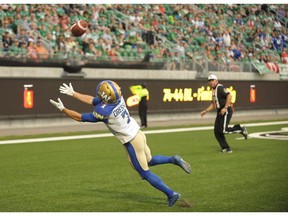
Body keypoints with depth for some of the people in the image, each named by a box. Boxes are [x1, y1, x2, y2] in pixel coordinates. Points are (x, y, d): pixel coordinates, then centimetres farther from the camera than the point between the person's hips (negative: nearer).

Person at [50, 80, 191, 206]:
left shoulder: (103, 112, -28)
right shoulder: (117, 97, -8)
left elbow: (80, 118, -14)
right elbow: (92, 100, 7)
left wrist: (62, 109, -4)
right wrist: (72, 93, 11)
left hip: (131, 142, -8)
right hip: (138, 133, 8)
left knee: (145, 173, 7)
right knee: (148, 161, 31)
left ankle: (171, 194, 10)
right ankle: (174, 160, 17)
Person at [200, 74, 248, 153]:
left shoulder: (220, 88, -11)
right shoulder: (213, 91, 18)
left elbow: (229, 96, -22)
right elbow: (213, 104, 26)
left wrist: (225, 108, -25)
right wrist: (205, 111, 20)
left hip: (226, 111, -10)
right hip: (220, 112, 10)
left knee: (223, 130, -17)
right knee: (217, 131, 4)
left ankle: (240, 129, 3)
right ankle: (226, 148, 10)